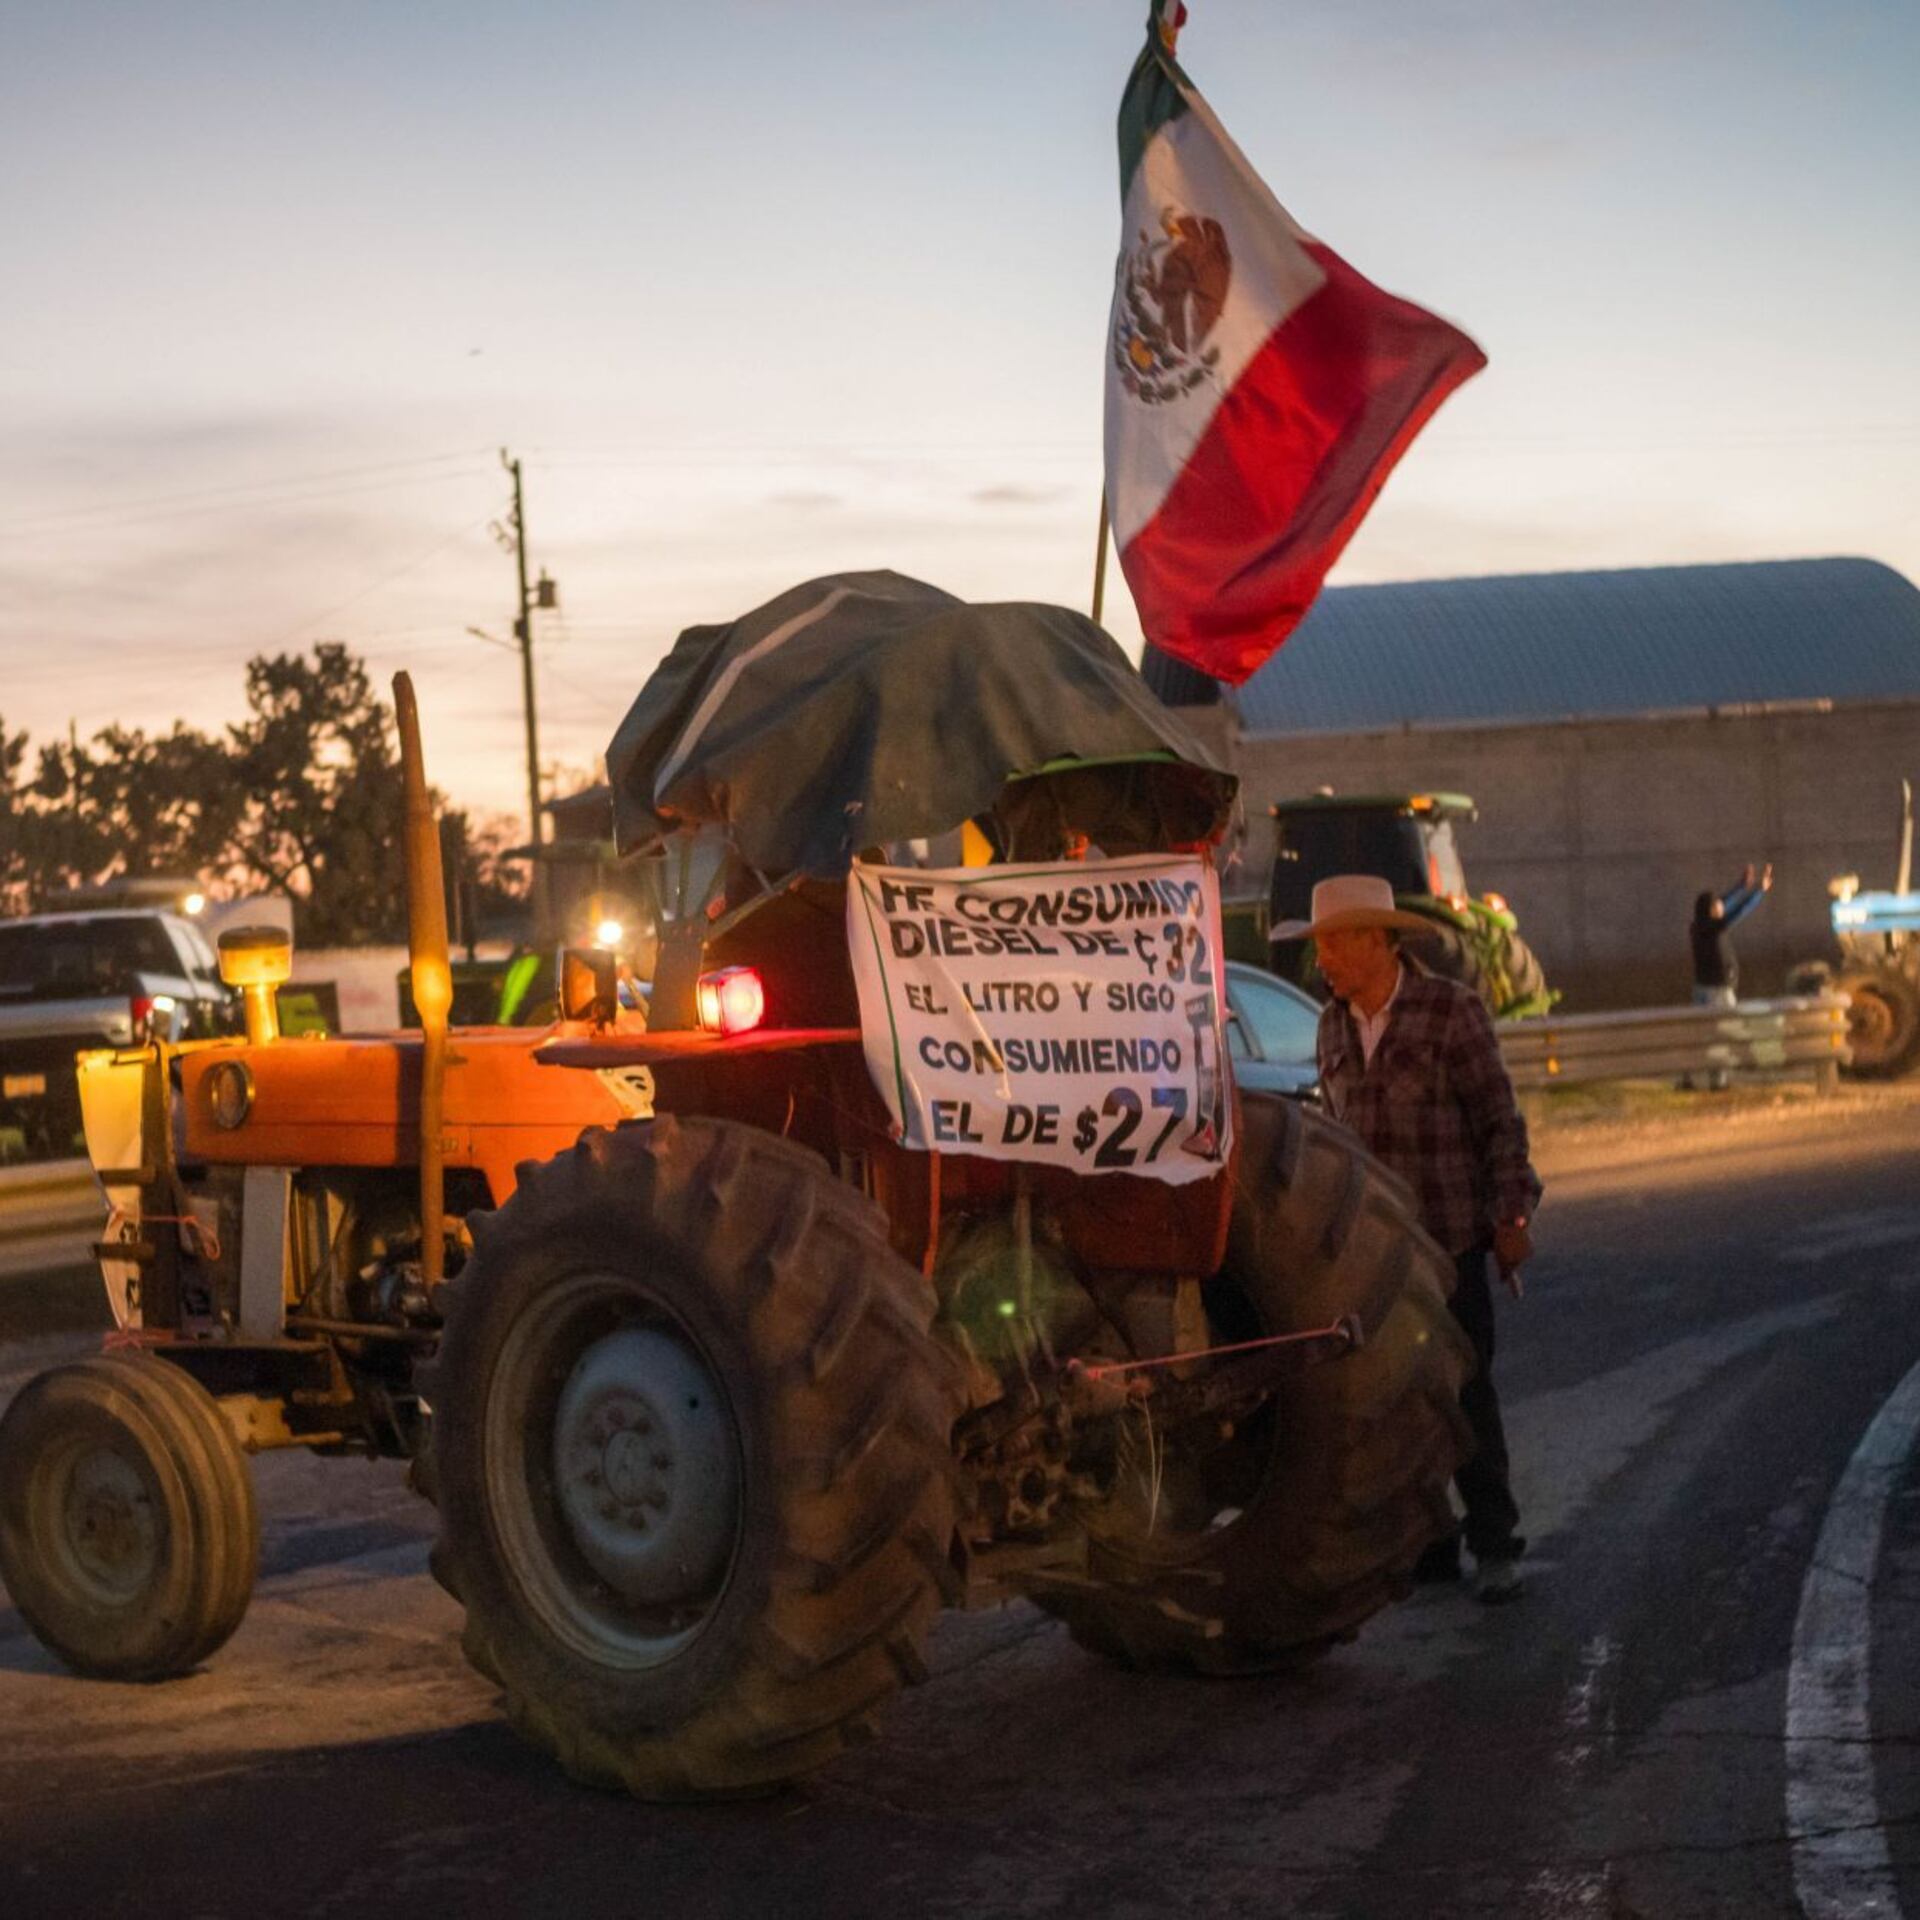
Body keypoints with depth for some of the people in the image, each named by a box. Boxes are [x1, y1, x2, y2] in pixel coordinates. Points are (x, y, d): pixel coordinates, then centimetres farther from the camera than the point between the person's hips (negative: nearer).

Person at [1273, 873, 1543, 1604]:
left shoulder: (1452, 1010, -6)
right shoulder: (1334, 1025, 11)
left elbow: (1499, 1120, -4)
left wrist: (1512, 1215, -7)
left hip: (1446, 1240, -5)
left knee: (1463, 1391, -3)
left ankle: (1494, 1544, 6)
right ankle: (1426, 1544, 13)